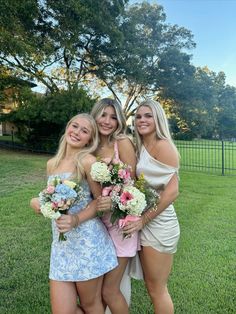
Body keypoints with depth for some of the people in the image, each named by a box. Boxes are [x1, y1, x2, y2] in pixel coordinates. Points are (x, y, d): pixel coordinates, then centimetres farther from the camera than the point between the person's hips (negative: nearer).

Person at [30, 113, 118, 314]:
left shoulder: (87, 161, -10)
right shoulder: (51, 164, 9)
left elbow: (101, 199, -6)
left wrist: (76, 220, -19)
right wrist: (37, 202, 0)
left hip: (88, 240, -5)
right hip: (61, 243, 5)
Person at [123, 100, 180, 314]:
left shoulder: (163, 146, -13)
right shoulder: (142, 148, 12)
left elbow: (172, 192, -19)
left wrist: (143, 220, -17)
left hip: (158, 224, -8)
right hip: (145, 223, 8)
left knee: (157, 290, 9)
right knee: (152, 286, 20)